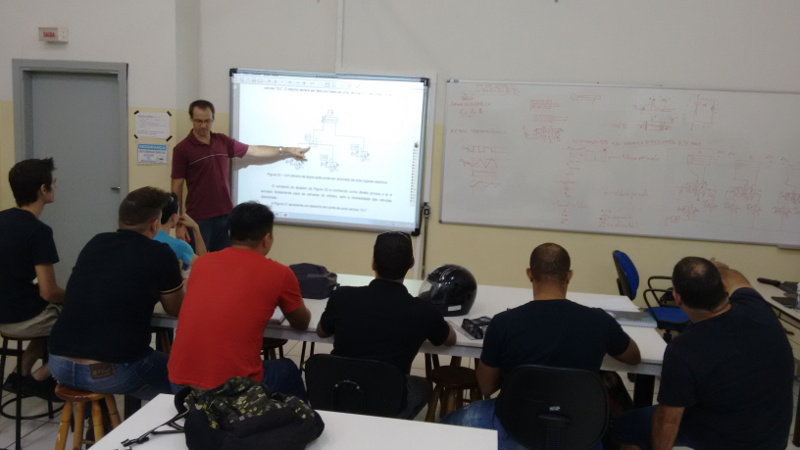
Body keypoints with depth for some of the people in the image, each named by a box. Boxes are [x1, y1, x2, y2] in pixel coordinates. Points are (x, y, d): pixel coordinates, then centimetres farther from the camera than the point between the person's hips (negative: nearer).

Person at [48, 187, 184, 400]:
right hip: (112, 373, -6)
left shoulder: (95, 243, 7)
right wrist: (173, 282, 29)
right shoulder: (160, 254, -8)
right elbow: (175, 310, 9)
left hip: (60, 366, 6)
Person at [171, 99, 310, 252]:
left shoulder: (223, 142, 8)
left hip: (225, 215, 5)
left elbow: (255, 151, 15)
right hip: (199, 218, -4)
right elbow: (177, 188, -5)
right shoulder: (182, 149, -6)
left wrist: (288, 151, 10)